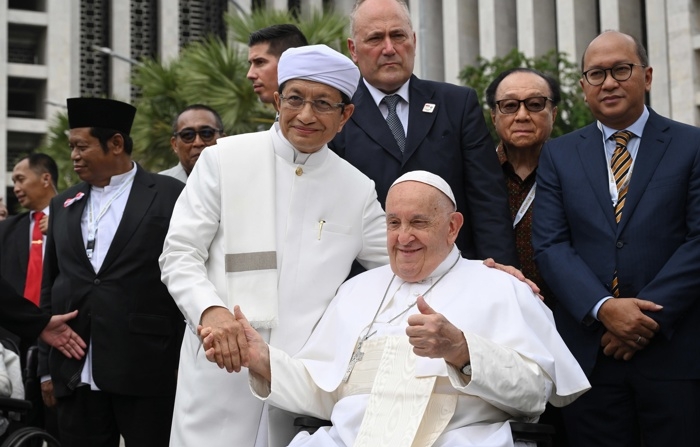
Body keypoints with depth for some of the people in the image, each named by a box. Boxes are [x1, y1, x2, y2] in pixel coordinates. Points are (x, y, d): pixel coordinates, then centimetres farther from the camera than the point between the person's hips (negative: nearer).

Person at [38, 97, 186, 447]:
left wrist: (185, 363, -4)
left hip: (146, 374, -4)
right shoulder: (63, 205, 15)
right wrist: (47, 367, 13)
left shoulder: (169, 196, 0)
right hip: (75, 376, 4)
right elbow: (49, 289, 17)